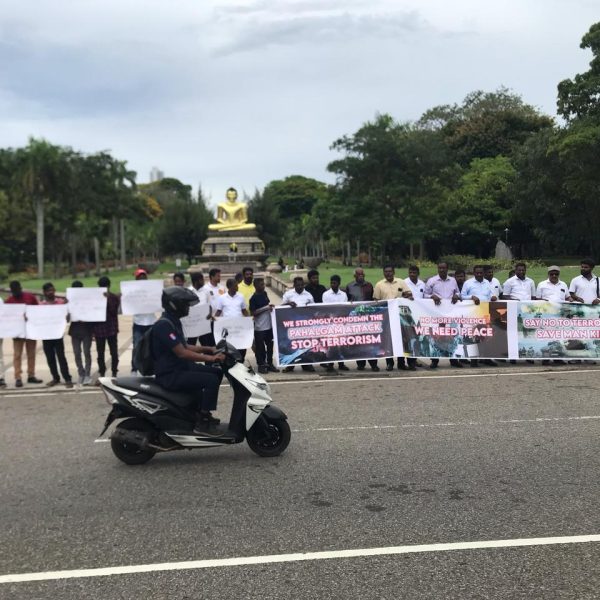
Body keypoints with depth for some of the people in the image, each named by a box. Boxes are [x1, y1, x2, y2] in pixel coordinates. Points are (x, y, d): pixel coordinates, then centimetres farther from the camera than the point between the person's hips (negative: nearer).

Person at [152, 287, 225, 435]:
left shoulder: (173, 322, 12)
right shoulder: (164, 325, -21)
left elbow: (184, 347, 19)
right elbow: (181, 353, -26)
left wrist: (208, 349, 8)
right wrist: (210, 358, -25)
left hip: (180, 368, 10)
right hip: (170, 375, -10)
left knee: (217, 372, 11)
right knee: (211, 380, -22)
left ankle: (204, 412, 18)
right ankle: (202, 423, -13)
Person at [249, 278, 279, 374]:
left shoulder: (264, 294, 8)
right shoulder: (253, 298, -13)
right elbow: (253, 313, -16)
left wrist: (270, 307, 3)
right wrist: (265, 308, -19)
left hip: (269, 325, 7)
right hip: (259, 327, -7)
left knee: (270, 345, 12)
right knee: (260, 347, 3)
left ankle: (270, 364, 23)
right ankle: (261, 365, 14)